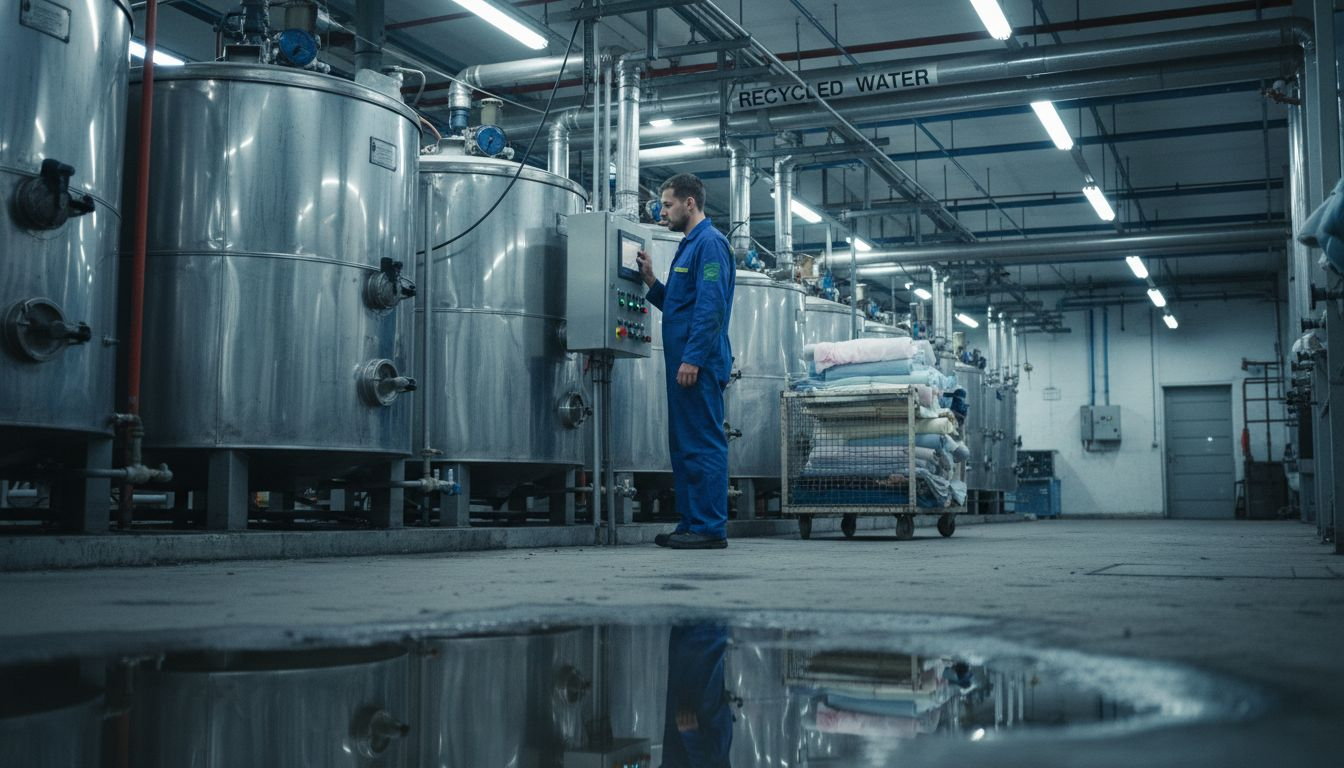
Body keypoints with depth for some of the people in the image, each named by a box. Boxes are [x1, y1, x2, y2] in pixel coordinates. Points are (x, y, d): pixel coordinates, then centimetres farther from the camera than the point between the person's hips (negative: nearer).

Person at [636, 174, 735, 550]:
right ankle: (691, 523, 17)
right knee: (684, 445, 12)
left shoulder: (710, 243, -9)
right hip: (684, 363, 10)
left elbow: (711, 307, -19)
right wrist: (650, 280, 13)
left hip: (699, 363, -10)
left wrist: (692, 358, -23)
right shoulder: (690, 244, 22)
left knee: (704, 444, -8)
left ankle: (711, 529, -5)